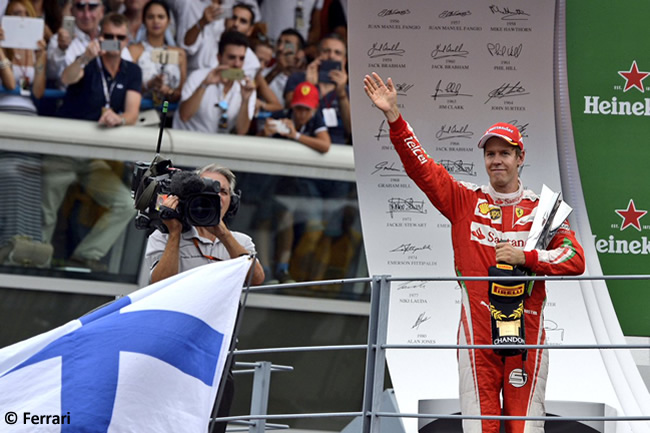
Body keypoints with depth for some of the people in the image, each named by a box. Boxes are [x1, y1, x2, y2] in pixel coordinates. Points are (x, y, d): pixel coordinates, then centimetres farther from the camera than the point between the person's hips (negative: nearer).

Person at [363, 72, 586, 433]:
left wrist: (526, 257, -10)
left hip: (526, 327, 0)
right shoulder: (465, 201, 11)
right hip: (477, 328, 0)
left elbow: (575, 259, 1)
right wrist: (394, 116, -7)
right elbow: (420, 167, 3)